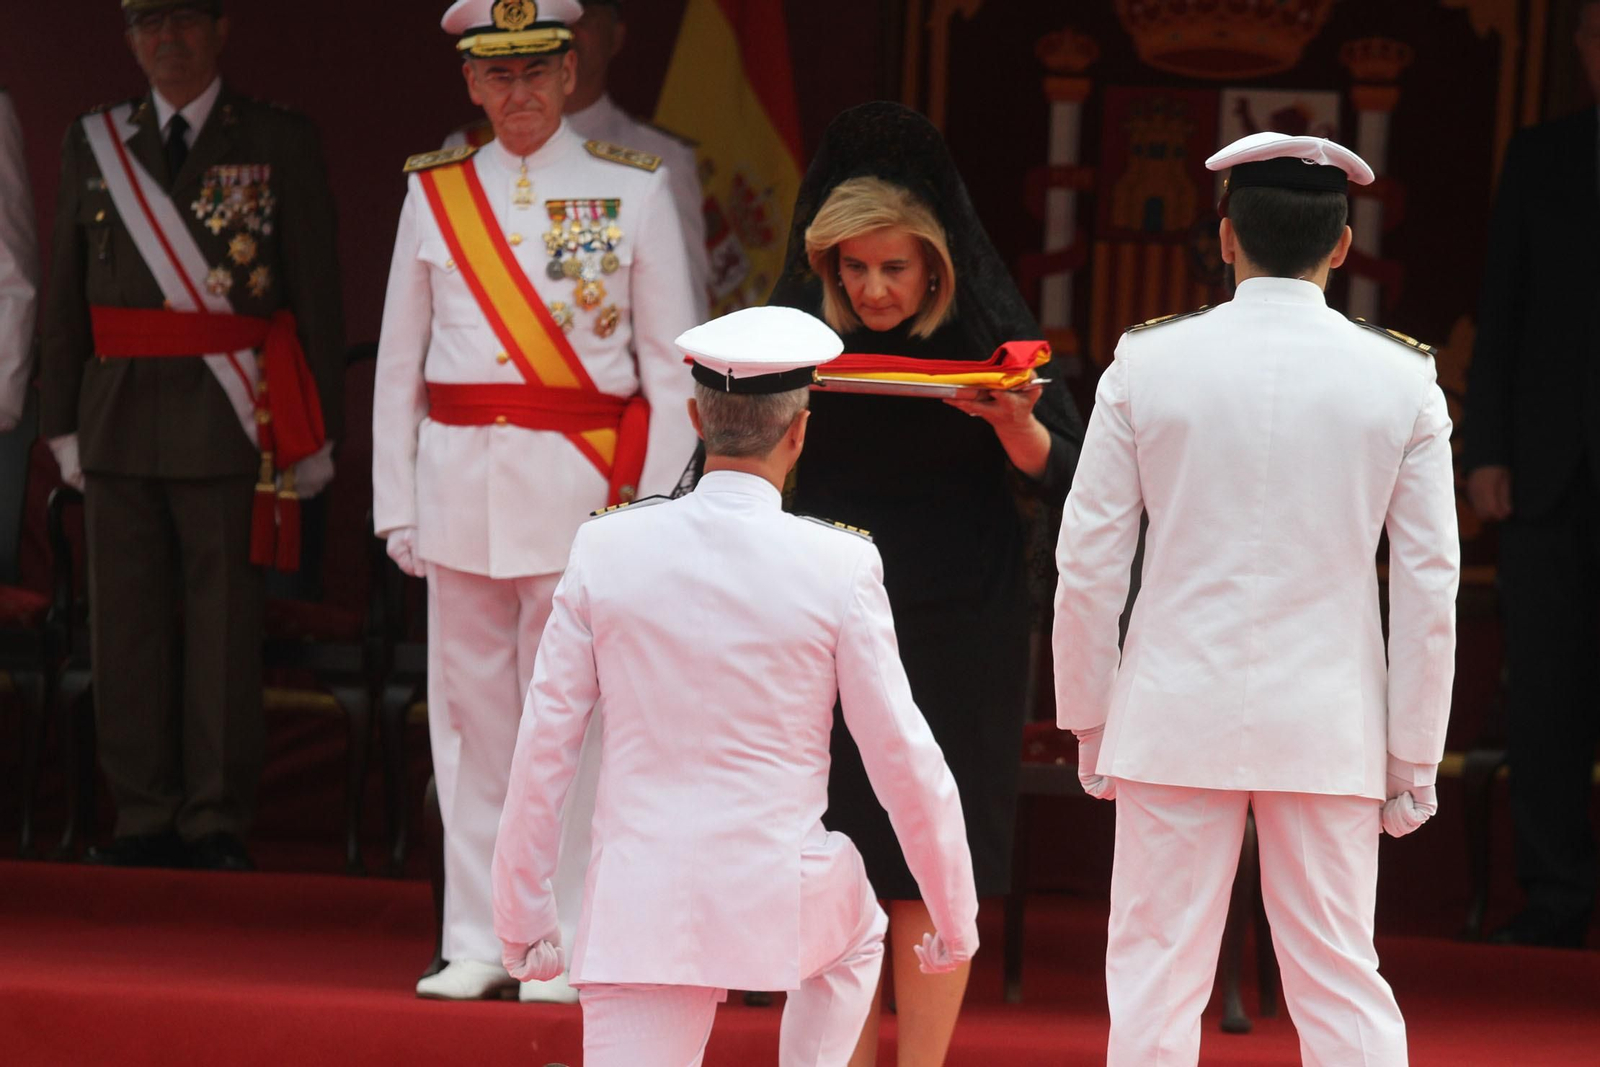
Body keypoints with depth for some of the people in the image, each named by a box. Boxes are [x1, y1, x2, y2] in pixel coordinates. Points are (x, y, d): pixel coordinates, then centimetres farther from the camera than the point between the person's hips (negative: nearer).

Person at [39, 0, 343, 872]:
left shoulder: (282, 146, 4)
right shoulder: (92, 146, 13)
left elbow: (316, 297, 2)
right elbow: (65, 298, 14)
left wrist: (313, 434, -3)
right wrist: (64, 423, 8)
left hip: (230, 431, -3)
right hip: (120, 428, 3)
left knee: (225, 629, -1)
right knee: (126, 627, 4)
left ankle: (216, 822, 6)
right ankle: (144, 818, 12)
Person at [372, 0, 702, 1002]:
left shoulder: (633, 188, 2)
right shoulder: (436, 191, 9)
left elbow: (674, 366, 2)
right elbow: (399, 360, 12)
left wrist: (655, 507, -5)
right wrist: (397, 503, 7)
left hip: (580, 483, -3)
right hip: (460, 481, 3)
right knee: (471, 712, 5)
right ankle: (480, 943, 12)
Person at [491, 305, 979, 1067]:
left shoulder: (607, 548, -4)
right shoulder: (840, 567, -8)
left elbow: (544, 745, 0)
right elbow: (901, 756, -2)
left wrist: (523, 916, 11)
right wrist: (954, 916, 12)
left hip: (639, 909, 0)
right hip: (780, 903, 0)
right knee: (855, 932, 34)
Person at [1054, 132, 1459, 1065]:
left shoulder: (1148, 364, -3)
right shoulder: (1402, 381, -2)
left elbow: (1089, 560, -1)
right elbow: (1430, 583, 0)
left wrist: (1089, 722, 11)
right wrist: (1414, 759, 7)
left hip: (1175, 722, -1)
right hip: (1330, 728, 1)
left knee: (1156, 983, 4)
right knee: (1341, 985, 7)